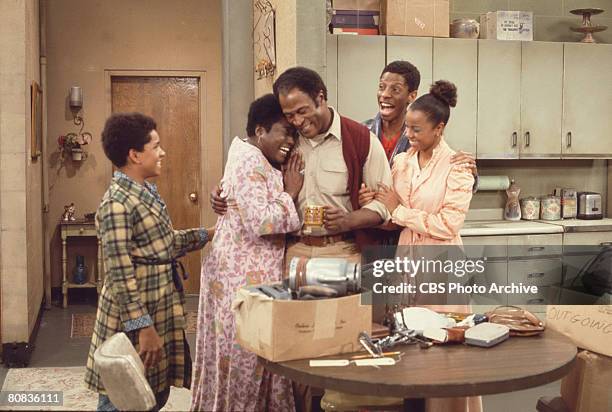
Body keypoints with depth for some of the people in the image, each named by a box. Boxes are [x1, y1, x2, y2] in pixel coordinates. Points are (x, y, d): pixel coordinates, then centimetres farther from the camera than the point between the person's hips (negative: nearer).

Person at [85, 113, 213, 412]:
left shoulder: (146, 191, 9)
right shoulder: (117, 204, -21)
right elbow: (120, 276, -23)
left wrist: (209, 233, 16)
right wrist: (143, 328, -23)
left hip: (160, 311, 9)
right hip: (133, 318, -9)